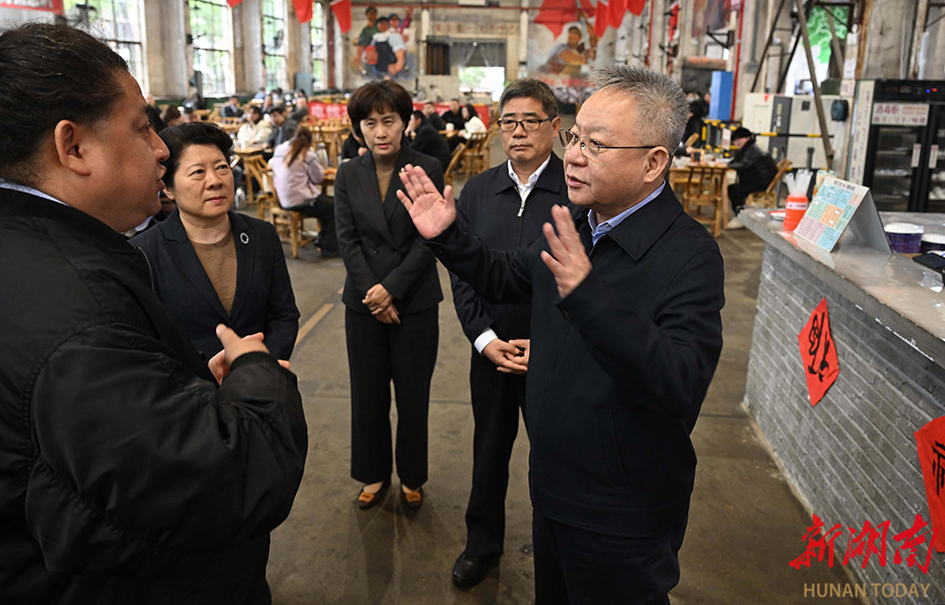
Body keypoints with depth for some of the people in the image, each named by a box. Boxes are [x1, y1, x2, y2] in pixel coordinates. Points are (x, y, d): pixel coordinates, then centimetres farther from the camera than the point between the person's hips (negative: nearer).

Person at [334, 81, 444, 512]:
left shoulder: (427, 169, -5)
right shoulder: (348, 174, 4)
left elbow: (428, 239, -8)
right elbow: (347, 240, 0)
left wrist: (391, 288, -15)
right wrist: (371, 292, -11)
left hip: (415, 302, -2)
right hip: (363, 302, 3)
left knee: (413, 394, 7)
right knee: (368, 393, 11)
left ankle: (411, 477, 27)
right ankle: (374, 475, 30)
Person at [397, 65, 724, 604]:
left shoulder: (690, 254, -25)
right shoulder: (573, 226, -1)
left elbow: (682, 385, -36)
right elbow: (504, 278, 15)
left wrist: (587, 295, -45)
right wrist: (447, 237, 1)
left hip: (622, 520, -6)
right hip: (554, 488, 7)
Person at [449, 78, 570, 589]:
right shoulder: (477, 191, 3)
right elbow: (460, 272, 3)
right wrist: (484, 338, -7)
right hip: (491, 350, 4)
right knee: (489, 450, 19)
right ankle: (482, 543, 40)